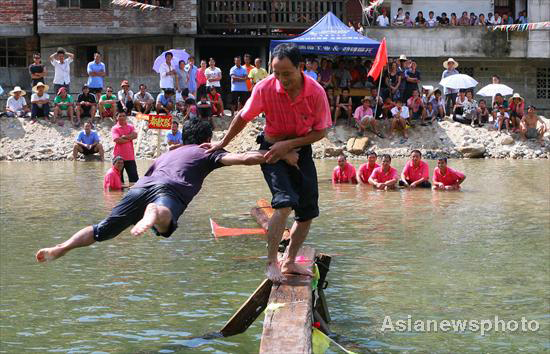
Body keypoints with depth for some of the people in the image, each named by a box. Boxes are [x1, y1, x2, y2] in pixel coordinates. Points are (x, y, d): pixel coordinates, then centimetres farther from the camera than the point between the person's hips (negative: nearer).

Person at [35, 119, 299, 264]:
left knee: (104, 228, 1)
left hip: (141, 186, 5)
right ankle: (154, 215, -71)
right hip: (170, 189, -5)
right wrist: (283, 156, 16)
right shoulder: (208, 152, 29)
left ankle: (62, 248, -18)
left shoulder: (168, 153, 43)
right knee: (165, 220, -37)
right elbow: (244, 158, 16)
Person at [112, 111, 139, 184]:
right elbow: (117, 140, -16)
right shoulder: (114, 128, -1)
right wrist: (129, 138, -7)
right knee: (119, 177, 6)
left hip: (130, 157, 2)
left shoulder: (130, 127, 9)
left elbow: (135, 135, -8)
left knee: (134, 177, 0)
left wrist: (124, 136, -16)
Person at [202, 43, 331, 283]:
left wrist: (288, 144, -19)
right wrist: (222, 144, 7)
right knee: (285, 202, -23)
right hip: (272, 149, -3)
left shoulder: (316, 92, -18)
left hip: (301, 149, 3)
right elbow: (243, 117, -4)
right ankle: (271, 263, -15)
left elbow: (321, 131, -9)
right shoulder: (265, 88, -20)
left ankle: (290, 262, 22)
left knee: (308, 212, 4)